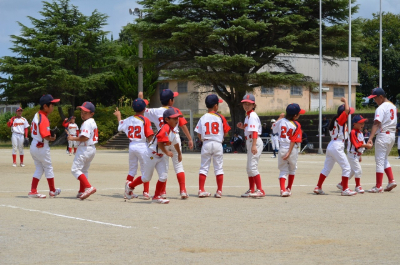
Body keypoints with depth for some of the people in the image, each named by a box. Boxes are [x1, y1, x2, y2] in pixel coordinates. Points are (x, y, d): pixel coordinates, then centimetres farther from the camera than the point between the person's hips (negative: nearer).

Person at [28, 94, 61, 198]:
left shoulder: (37, 115, 7)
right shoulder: (44, 119, -22)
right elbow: (46, 137, -27)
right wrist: (53, 138, -5)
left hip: (34, 145, 8)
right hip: (42, 147, -8)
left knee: (39, 169, 14)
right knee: (48, 168, 8)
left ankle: (33, 191, 9)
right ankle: (52, 191, 20)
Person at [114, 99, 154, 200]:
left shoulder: (128, 120, 5)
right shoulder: (145, 120, -10)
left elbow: (120, 126, 25)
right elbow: (149, 136, -13)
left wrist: (118, 116, 41)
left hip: (131, 146, 5)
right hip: (142, 146, -5)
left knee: (132, 170, 17)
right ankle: (146, 192, -2)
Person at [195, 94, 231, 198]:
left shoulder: (203, 118, 0)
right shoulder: (220, 118, -3)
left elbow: (199, 134, 0)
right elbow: (226, 132, 1)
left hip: (206, 144, 1)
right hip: (217, 144, -1)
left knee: (204, 167, 7)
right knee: (218, 168, 6)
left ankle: (201, 190, 3)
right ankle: (219, 191, 5)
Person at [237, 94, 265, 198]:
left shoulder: (252, 116, -13)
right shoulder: (248, 116, 17)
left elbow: (255, 131, -22)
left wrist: (254, 145, -29)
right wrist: (243, 127, 10)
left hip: (255, 142, -11)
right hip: (249, 142, 11)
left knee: (252, 166, -15)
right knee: (249, 167, 15)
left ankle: (260, 190, -17)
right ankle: (251, 190, 24)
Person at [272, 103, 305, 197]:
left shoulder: (281, 121, -2)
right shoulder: (297, 125, -12)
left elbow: (274, 129, 17)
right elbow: (293, 140, -16)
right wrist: (289, 153, -17)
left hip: (282, 148, 3)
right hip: (292, 150, -3)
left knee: (283, 170, 7)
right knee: (292, 169, 20)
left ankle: (283, 189, -14)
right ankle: (289, 189, 29)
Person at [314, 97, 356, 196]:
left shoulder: (335, 120, 13)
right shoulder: (340, 119, -11)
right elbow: (346, 110, -21)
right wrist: (345, 100, -7)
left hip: (330, 146, 9)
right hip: (337, 146, -9)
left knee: (327, 168, 16)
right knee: (346, 168, -3)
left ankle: (318, 187, 19)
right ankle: (345, 189, -3)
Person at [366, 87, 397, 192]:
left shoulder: (381, 108, -16)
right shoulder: (393, 106, 12)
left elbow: (376, 124, -26)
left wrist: (370, 138, -33)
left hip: (383, 135, -9)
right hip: (392, 135, 9)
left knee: (380, 160, -3)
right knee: (384, 159, 21)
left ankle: (378, 187, -2)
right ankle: (391, 181, 10)